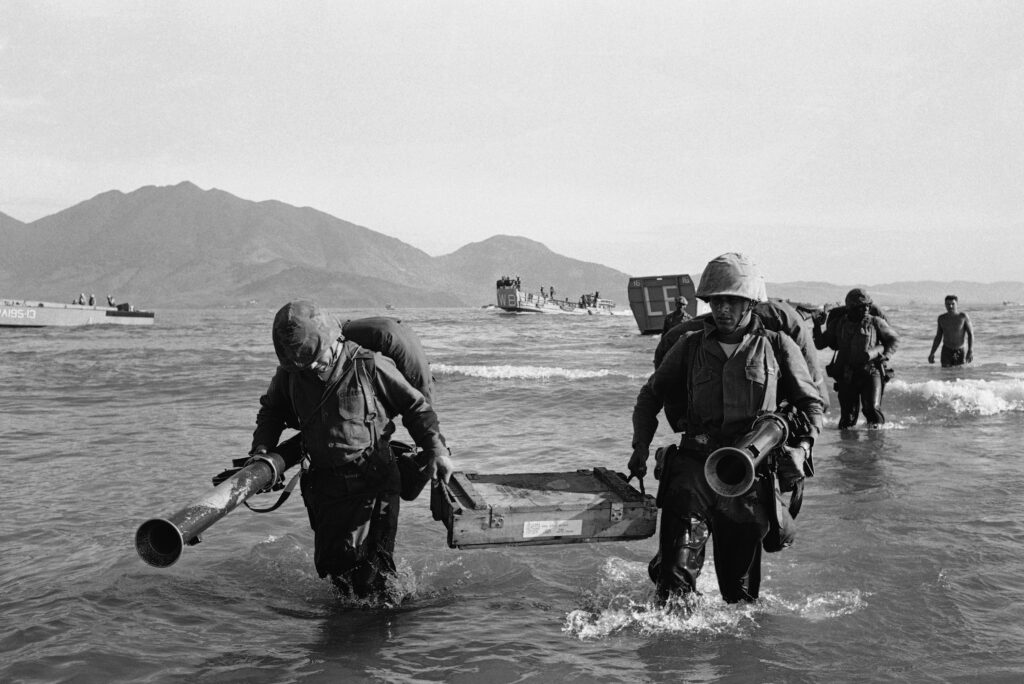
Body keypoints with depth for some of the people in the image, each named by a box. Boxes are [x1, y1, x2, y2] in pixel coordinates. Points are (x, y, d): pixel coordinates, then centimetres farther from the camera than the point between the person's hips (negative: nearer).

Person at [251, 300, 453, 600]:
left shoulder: (367, 366, -13)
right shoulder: (289, 373, 0)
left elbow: (414, 405, -2)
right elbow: (270, 411, 19)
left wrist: (435, 450, -8)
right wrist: (261, 449, 2)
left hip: (372, 478, -4)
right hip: (324, 482, 5)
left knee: (370, 560, -10)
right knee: (330, 561, 7)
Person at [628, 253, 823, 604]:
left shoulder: (777, 346, 9)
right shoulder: (690, 346, 12)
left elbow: (810, 402, 15)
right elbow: (651, 394, 22)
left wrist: (801, 446, -3)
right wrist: (641, 445, 9)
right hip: (696, 460, 0)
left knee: (740, 575, 5)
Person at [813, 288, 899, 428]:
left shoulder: (875, 322, 2)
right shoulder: (839, 324, 6)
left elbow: (894, 339, 14)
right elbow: (820, 344, 10)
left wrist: (885, 356, -1)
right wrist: (817, 326, -5)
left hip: (871, 371, -1)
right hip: (847, 375, 1)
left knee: (872, 409, -17)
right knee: (848, 416, 1)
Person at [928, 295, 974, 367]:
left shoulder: (963, 316, -7)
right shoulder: (941, 318, 3)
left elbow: (970, 334, -9)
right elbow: (938, 337, 11)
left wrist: (971, 351, -21)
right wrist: (932, 353, 5)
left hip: (961, 351, -2)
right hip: (947, 351, 2)